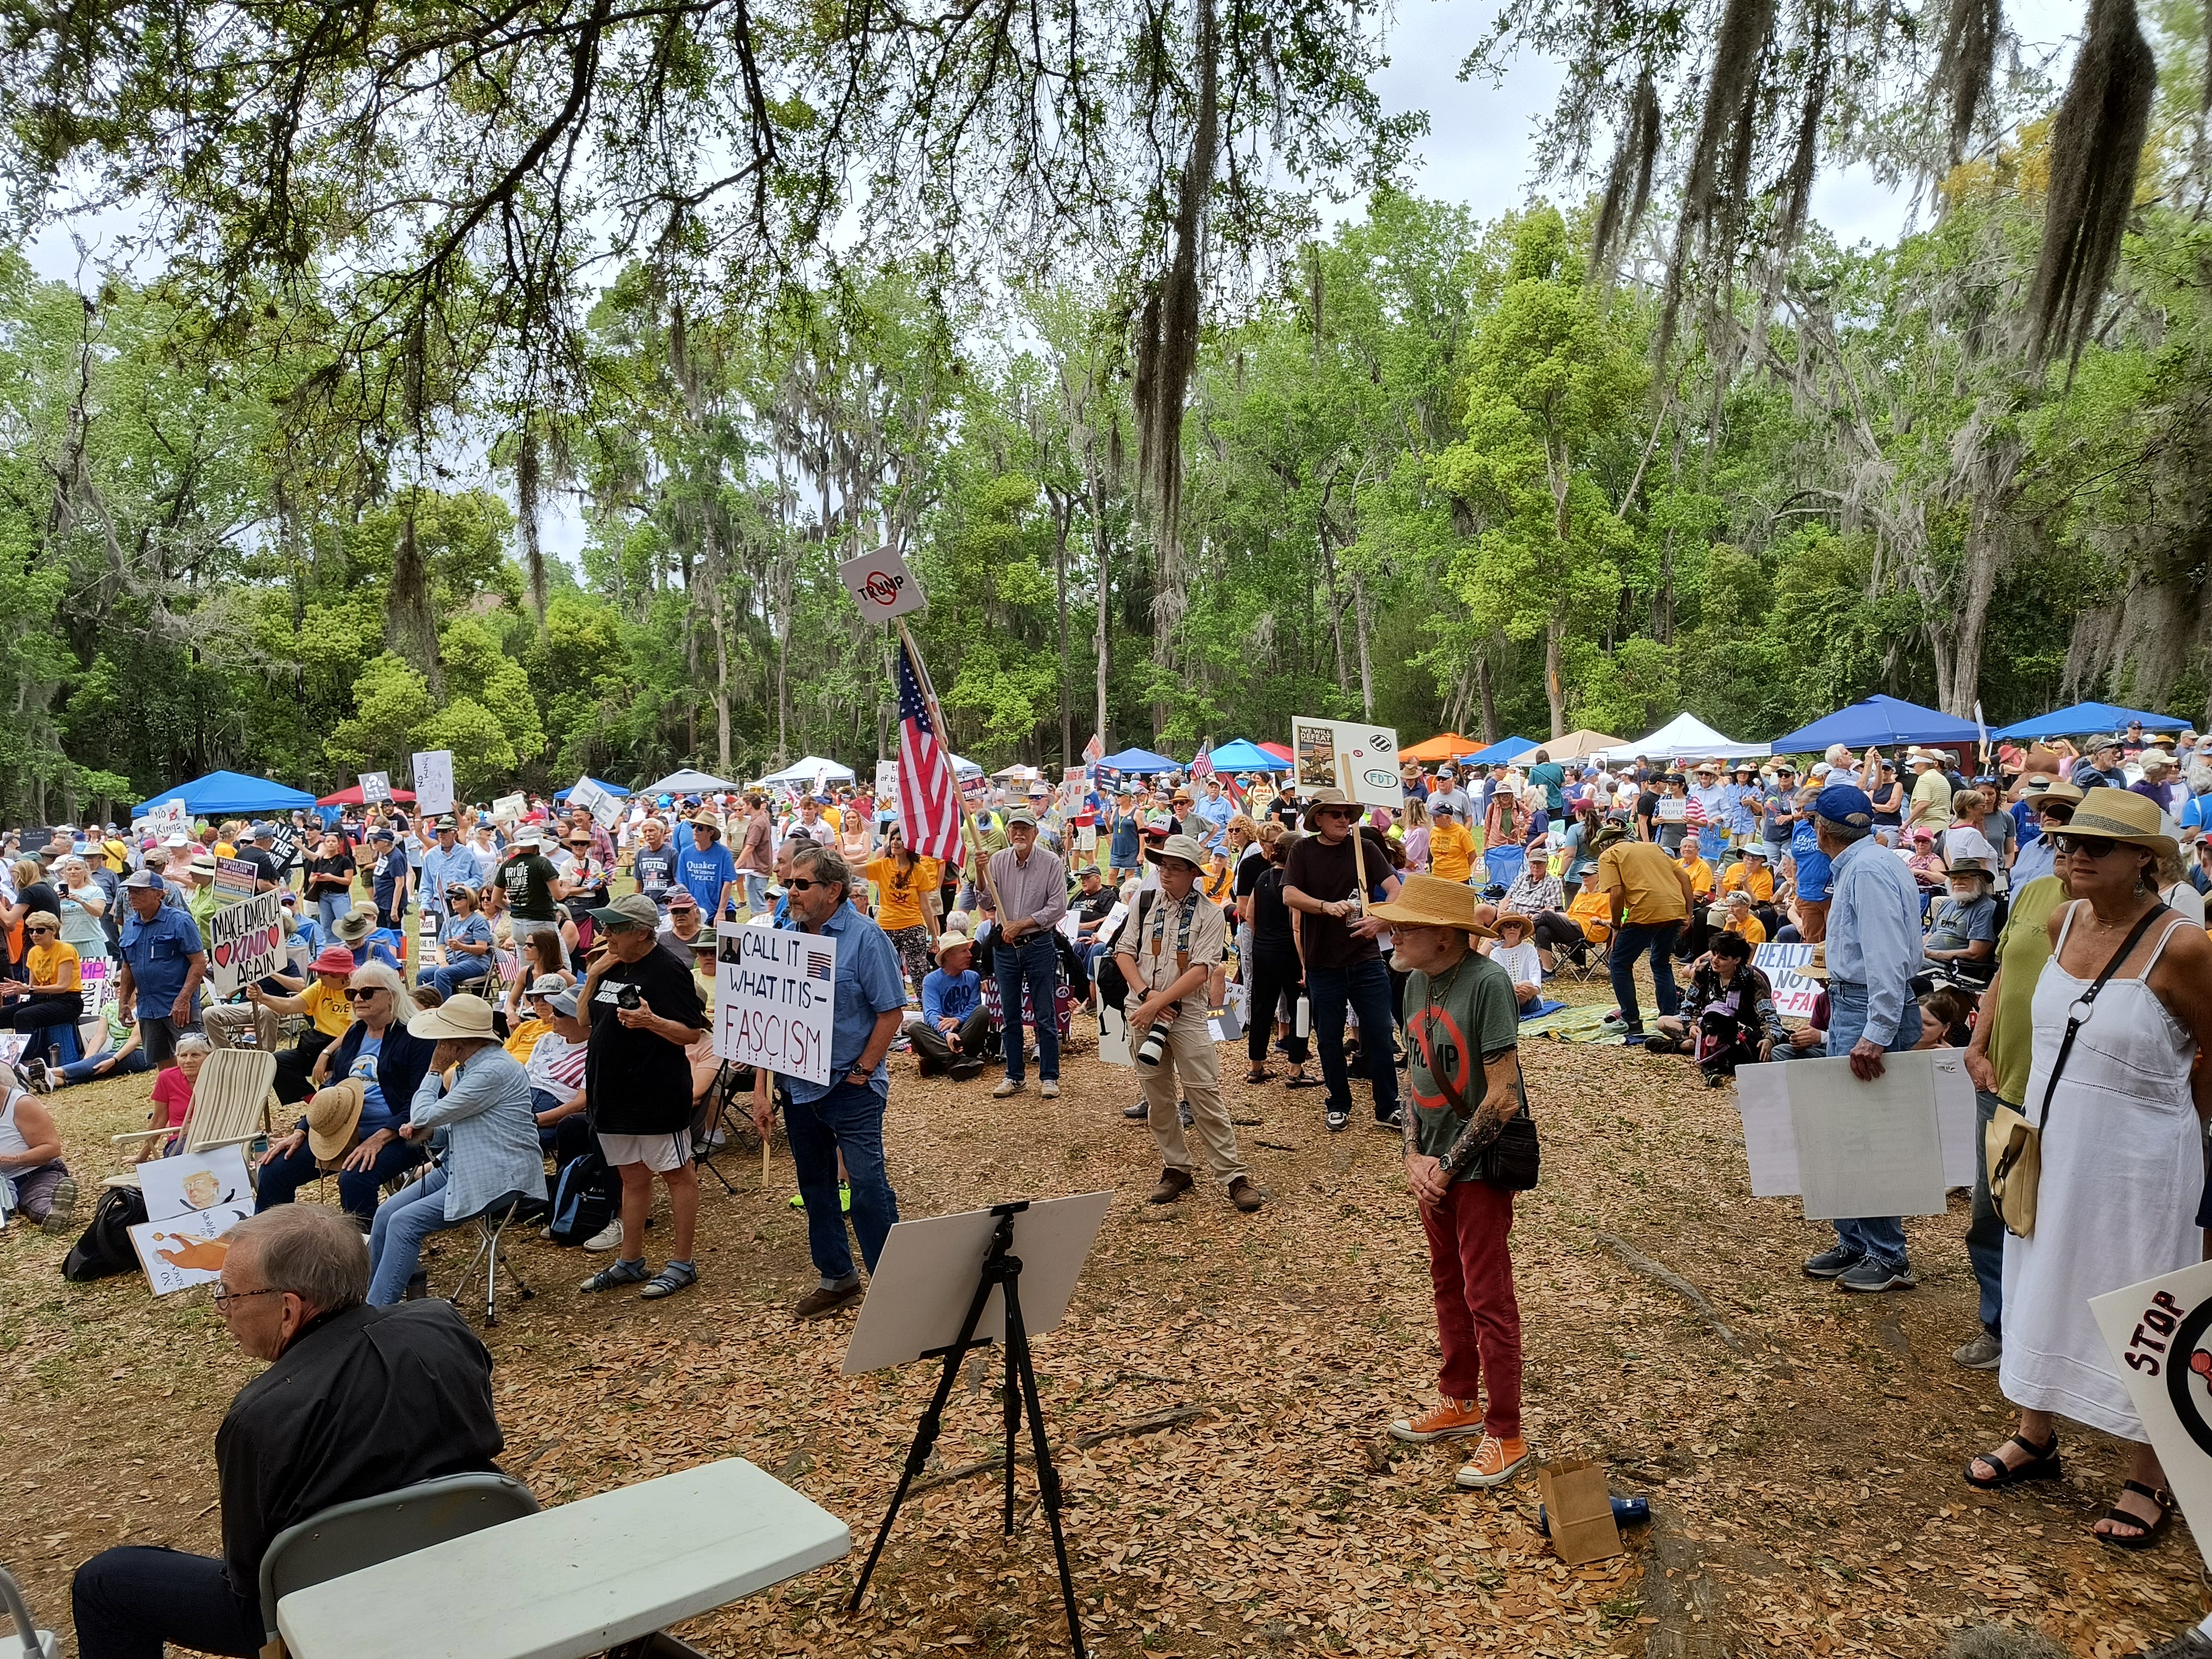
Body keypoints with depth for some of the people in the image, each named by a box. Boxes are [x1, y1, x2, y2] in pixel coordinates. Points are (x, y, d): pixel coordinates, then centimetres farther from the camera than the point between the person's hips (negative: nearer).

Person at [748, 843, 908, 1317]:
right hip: (797, 1085, 6)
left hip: (851, 1088, -6)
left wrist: (861, 1073, -11)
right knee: (815, 1186, 16)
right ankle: (836, 1276, 31)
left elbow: (891, 1012, -11)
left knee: (867, 1185, -6)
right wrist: (760, 1089, 4)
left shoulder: (864, 937, -11)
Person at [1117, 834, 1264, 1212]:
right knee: (1158, 1096, 9)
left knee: (1205, 1095, -7)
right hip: (1143, 1012, 4)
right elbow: (1124, 952, 5)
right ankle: (1176, 1169, 21)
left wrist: (1158, 1003, -16)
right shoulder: (1145, 904, 6)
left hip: (1187, 1014, -4)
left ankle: (1233, 1175, -1)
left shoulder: (1210, 914, -5)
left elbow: (1200, 971, -12)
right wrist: (1146, 993, -10)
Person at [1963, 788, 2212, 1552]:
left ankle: (2149, 1481, 27)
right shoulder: (2062, 922, -1)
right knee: (2042, 1289, 18)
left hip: (2136, 1167, -6)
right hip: (2053, 1151, 6)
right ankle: (2036, 1438, 38)